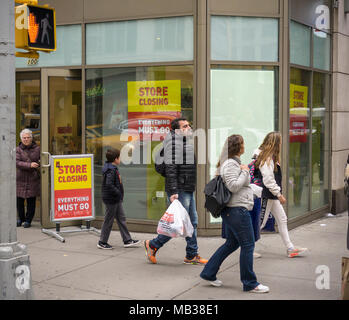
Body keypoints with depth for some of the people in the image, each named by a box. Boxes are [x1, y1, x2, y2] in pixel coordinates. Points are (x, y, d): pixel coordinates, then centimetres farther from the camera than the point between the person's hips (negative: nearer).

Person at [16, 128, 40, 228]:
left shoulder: (37, 149, 5)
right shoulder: (18, 149, 3)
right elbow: (17, 162, -10)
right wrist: (30, 165, -22)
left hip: (33, 179, 0)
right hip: (20, 179, 0)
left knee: (31, 201, 1)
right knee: (19, 200, 6)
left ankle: (28, 220, 16)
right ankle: (20, 218, 28)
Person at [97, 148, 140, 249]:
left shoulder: (113, 168, 11)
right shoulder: (111, 170, -20)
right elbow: (109, 185, -30)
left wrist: (119, 196, 13)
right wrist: (118, 193, -22)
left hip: (116, 200, 10)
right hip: (111, 199, -10)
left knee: (121, 219, 13)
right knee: (108, 221, 1)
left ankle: (127, 240, 19)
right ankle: (102, 242, 13)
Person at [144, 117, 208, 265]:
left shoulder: (186, 143, 17)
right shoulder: (173, 143, -14)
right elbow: (170, 169, -21)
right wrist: (173, 192, -27)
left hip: (189, 190, 10)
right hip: (179, 191, -10)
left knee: (192, 223, 12)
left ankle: (192, 255, 19)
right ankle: (153, 245, 9)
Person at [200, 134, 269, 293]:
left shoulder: (234, 162, 18)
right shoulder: (230, 164, -15)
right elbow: (233, 186, -22)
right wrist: (244, 172, -13)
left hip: (232, 210, 11)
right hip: (237, 209, -11)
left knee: (232, 243, 17)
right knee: (247, 244, -4)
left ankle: (208, 273, 22)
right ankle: (249, 283, 4)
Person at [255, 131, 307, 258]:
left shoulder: (272, 157, 12)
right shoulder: (267, 159, -20)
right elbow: (268, 180, -23)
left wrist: (279, 193, 15)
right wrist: (279, 195, -19)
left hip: (273, 196, 11)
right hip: (267, 196, -11)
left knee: (282, 220, 12)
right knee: (260, 222, -1)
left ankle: (290, 249, 17)